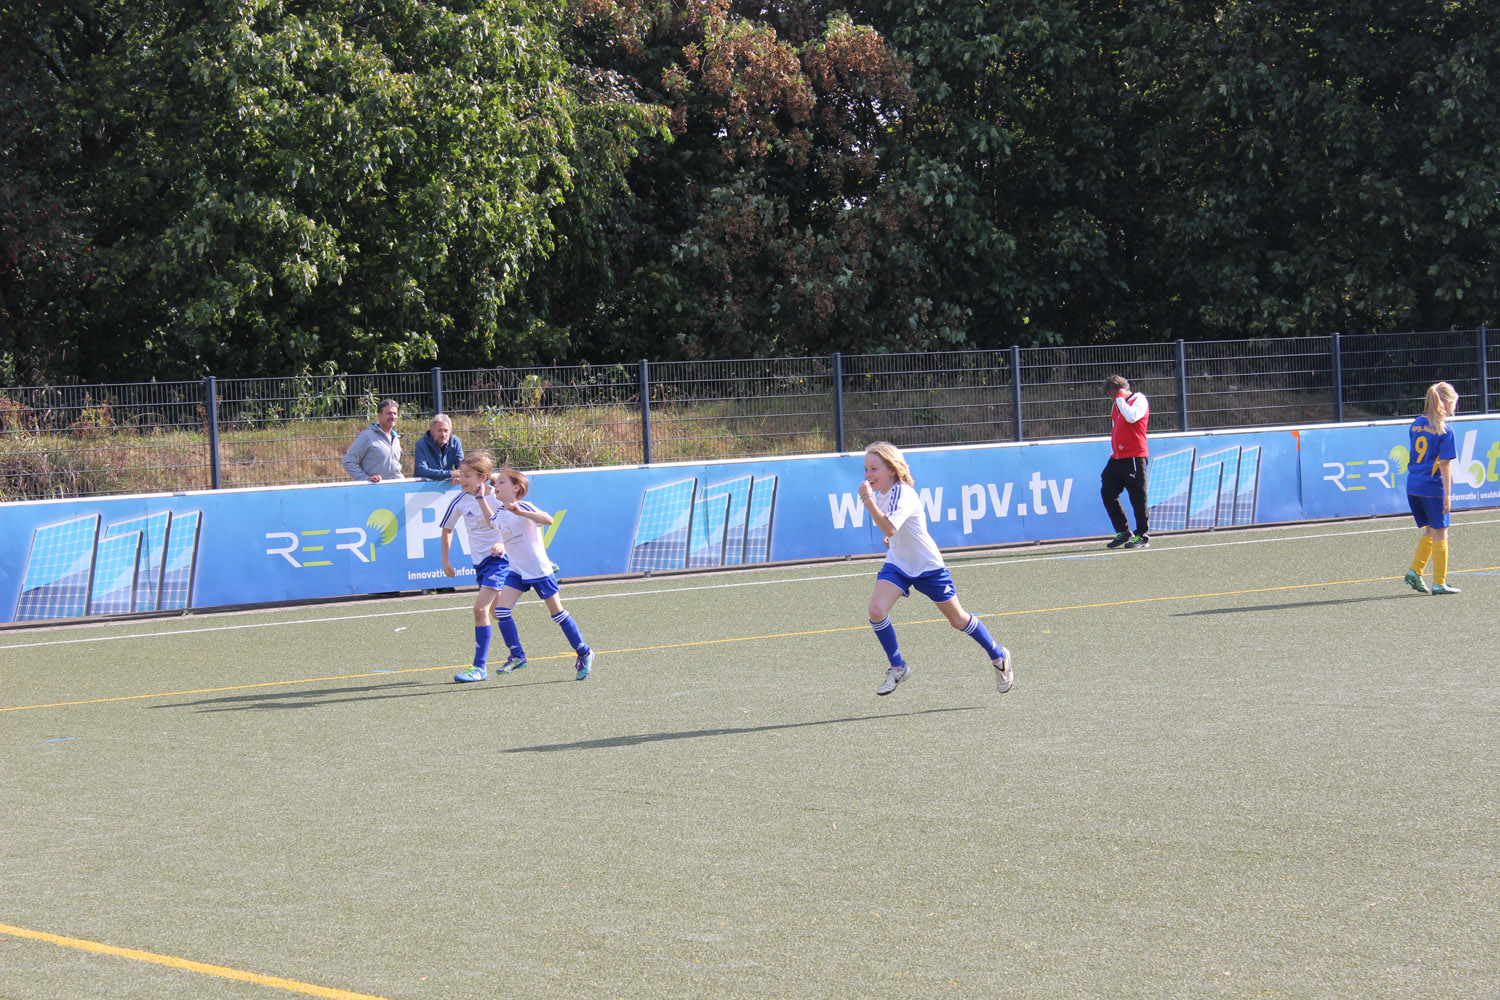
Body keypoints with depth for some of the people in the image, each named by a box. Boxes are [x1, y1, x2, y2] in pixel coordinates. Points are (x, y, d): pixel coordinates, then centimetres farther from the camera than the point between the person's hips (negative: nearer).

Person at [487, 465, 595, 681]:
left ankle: (584, 654, 14)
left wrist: (521, 512, -43)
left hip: (540, 571, -6)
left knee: (557, 612, 1)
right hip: (516, 572, 6)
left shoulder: (524, 507, -16)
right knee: (500, 609, -10)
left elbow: (548, 520, -33)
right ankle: (517, 656, 1)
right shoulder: (499, 512, 3)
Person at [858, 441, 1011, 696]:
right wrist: (893, 539, 8)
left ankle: (998, 657, 31)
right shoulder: (880, 493, -1)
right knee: (876, 610, -18)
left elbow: (889, 528, -45)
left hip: (928, 567, -6)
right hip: (897, 564, 6)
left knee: (958, 620, 8)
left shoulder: (903, 494, -27)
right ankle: (897, 668, -2)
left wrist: (867, 500, -47)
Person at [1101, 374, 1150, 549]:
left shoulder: (1139, 400, -5)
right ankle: (1123, 532, 10)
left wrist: (1121, 398, -15)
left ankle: (1142, 536, 5)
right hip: (1117, 458, 8)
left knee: (1137, 498, -4)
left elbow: (1131, 417, -26)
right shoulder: (1116, 405, 19)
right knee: (1107, 493, 2)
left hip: (1134, 458, -8)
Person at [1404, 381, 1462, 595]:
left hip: (1413, 486, 7)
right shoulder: (1445, 430, -13)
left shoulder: (1417, 424, 8)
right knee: (1440, 533, 4)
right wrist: (1447, 495, -12)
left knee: (1430, 530, 21)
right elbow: (1445, 464, -14)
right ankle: (1439, 583, 8)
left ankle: (1415, 571, 11)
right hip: (1433, 487, -7)